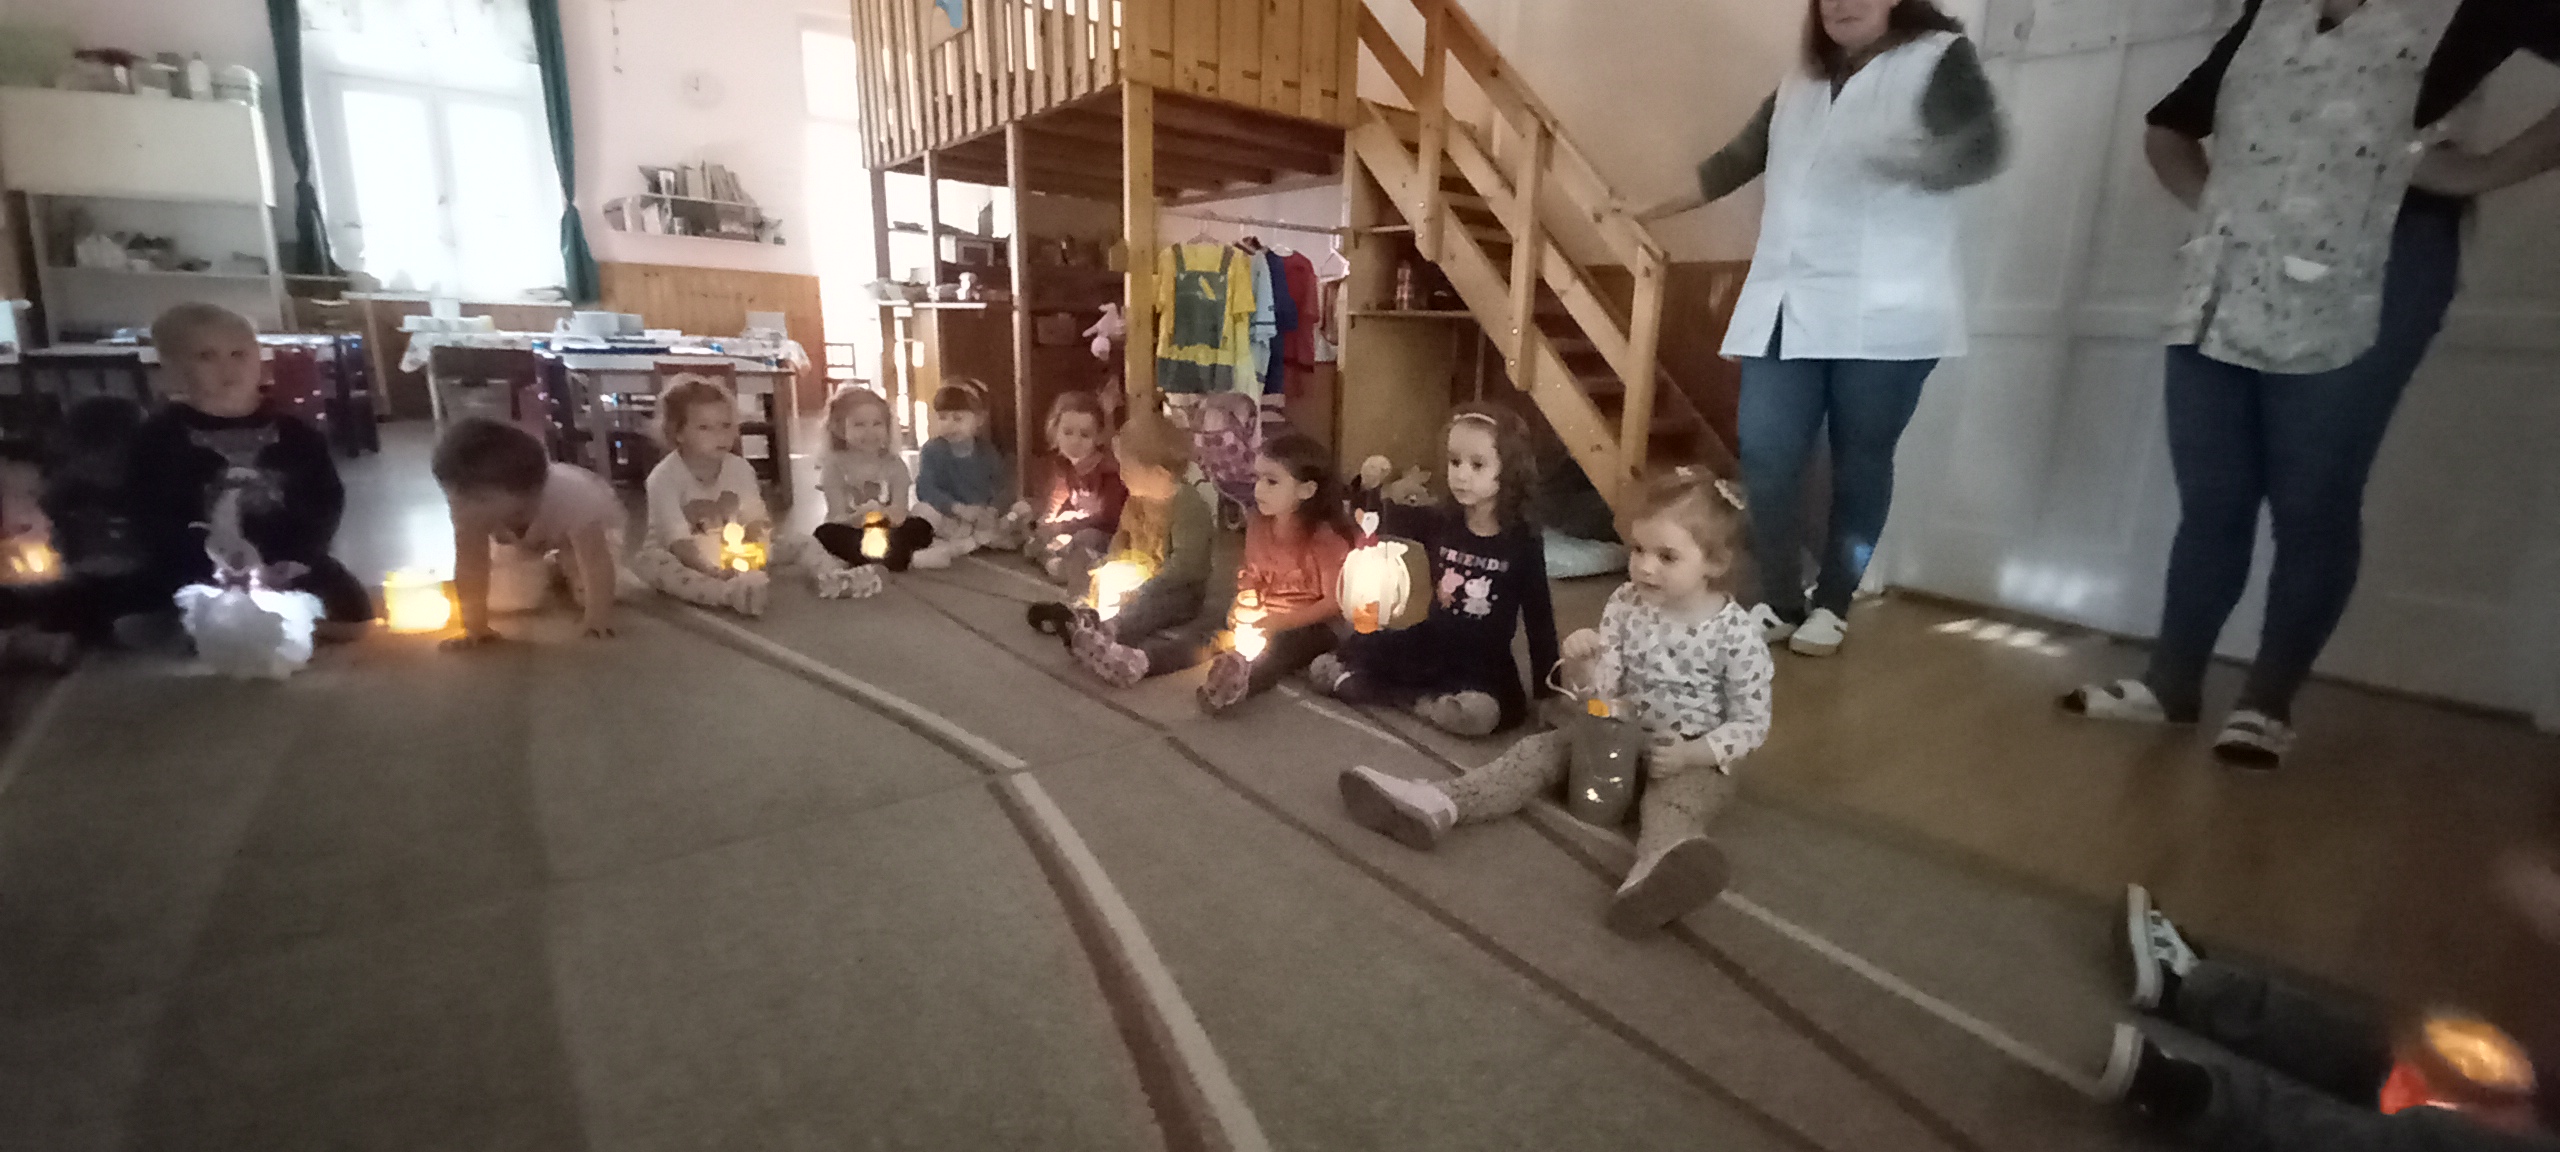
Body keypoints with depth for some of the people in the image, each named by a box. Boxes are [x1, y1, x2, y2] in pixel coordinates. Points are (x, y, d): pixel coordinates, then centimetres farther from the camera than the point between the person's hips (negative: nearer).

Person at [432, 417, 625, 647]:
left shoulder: (572, 499, -48)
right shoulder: (470, 503, -36)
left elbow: (596, 561, -45)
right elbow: (470, 566, -33)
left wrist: (597, 616, -47)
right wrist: (475, 628, -36)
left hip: (593, 525, -4)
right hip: (528, 540, 4)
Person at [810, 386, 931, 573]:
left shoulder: (895, 464, 0)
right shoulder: (834, 465, -5)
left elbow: (901, 511, -10)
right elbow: (837, 517, -12)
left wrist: (895, 514, -36)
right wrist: (859, 517, -36)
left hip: (887, 531, 1)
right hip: (851, 532, -1)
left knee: (920, 527, -25)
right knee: (825, 533, -32)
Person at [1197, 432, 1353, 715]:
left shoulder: (1326, 538, -17)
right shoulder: (1258, 526, 1)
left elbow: (1334, 603, -16)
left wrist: (1281, 622, -22)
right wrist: (1244, 605, -9)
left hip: (1311, 626, -6)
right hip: (1265, 621, 7)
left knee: (1278, 648, -36)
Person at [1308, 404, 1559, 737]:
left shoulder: (1523, 542, -9)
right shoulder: (1438, 521, -1)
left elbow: (1539, 616, -3)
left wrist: (1546, 689, -4)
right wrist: (1370, 488, -22)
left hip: (1482, 664, -2)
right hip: (1424, 645, 3)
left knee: (1478, 714, -37)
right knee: (1322, 670, -5)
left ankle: (1409, 698, -12)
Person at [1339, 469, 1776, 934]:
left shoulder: (1737, 634, -15)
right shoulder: (1625, 604, -5)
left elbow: (1752, 724, -9)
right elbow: (1601, 689, -5)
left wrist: (1690, 754, -24)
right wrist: (1581, 664, -28)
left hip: (1695, 760, -4)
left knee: (1674, 797, -35)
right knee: (1543, 749, -12)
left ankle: (1658, 868, -69)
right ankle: (1440, 804, -28)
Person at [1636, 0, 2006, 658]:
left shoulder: (1939, 57, 3)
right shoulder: (1798, 86, 20)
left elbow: (1983, 149, -12)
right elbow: (1736, 160, 29)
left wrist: (1901, 159, -33)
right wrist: (1653, 210, 32)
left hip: (1883, 314, -4)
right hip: (1785, 308, 5)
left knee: (1859, 465, 1)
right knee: (1766, 459, -3)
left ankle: (1832, 606, 15)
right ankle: (1779, 602, 10)